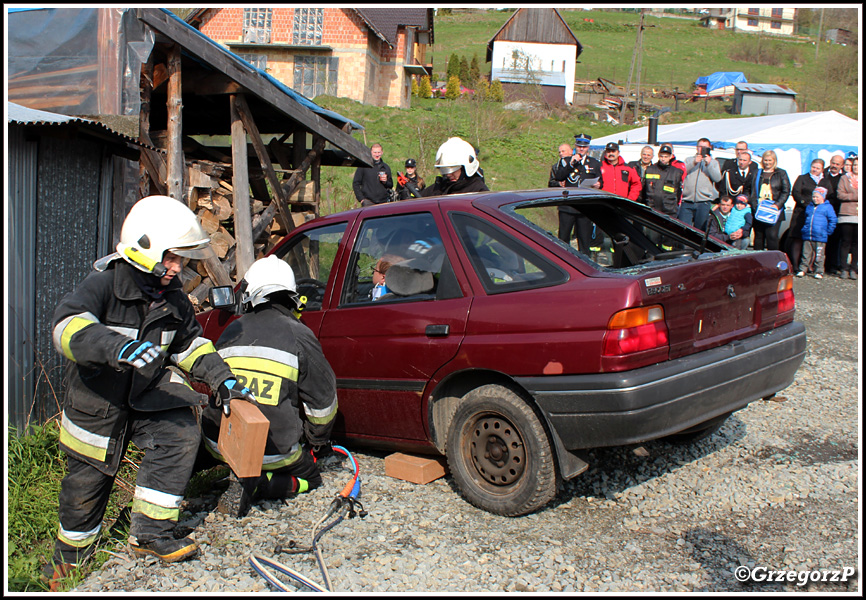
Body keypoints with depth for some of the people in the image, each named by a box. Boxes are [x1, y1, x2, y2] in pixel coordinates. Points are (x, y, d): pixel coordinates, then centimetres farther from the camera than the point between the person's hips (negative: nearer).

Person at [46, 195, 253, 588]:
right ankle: (70, 557, 38)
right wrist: (119, 347, -56)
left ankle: (150, 532, -9)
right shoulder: (104, 285, -21)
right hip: (97, 401, -4)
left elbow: (190, 344, 11)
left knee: (181, 435, -22)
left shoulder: (172, 298, -1)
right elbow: (68, 327, -38)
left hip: (149, 393, 4)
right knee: (88, 482, 10)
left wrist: (222, 379, -4)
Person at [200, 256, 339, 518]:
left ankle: (244, 475, 9)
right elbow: (323, 396, 0)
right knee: (310, 478, 21)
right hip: (274, 451, -5)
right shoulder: (299, 335, -6)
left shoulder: (232, 331, 5)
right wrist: (319, 440, 18)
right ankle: (254, 486, -6)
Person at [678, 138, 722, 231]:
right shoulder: (689, 160, 18)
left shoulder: (713, 162, 18)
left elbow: (717, 178, 1)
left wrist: (709, 164, -10)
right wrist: (693, 163, -10)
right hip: (687, 202, 0)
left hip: (704, 203, 0)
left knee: (700, 230, 0)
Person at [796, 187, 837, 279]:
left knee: (819, 256, 0)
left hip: (820, 237, -4)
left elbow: (833, 220, 0)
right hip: (807, 237, 4)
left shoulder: (827, 207, 0)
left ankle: (819, 272, 7)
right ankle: (802, 269, 12)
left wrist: (828, 231, -4)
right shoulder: (809, 207, 15)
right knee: (806, 254, 6)